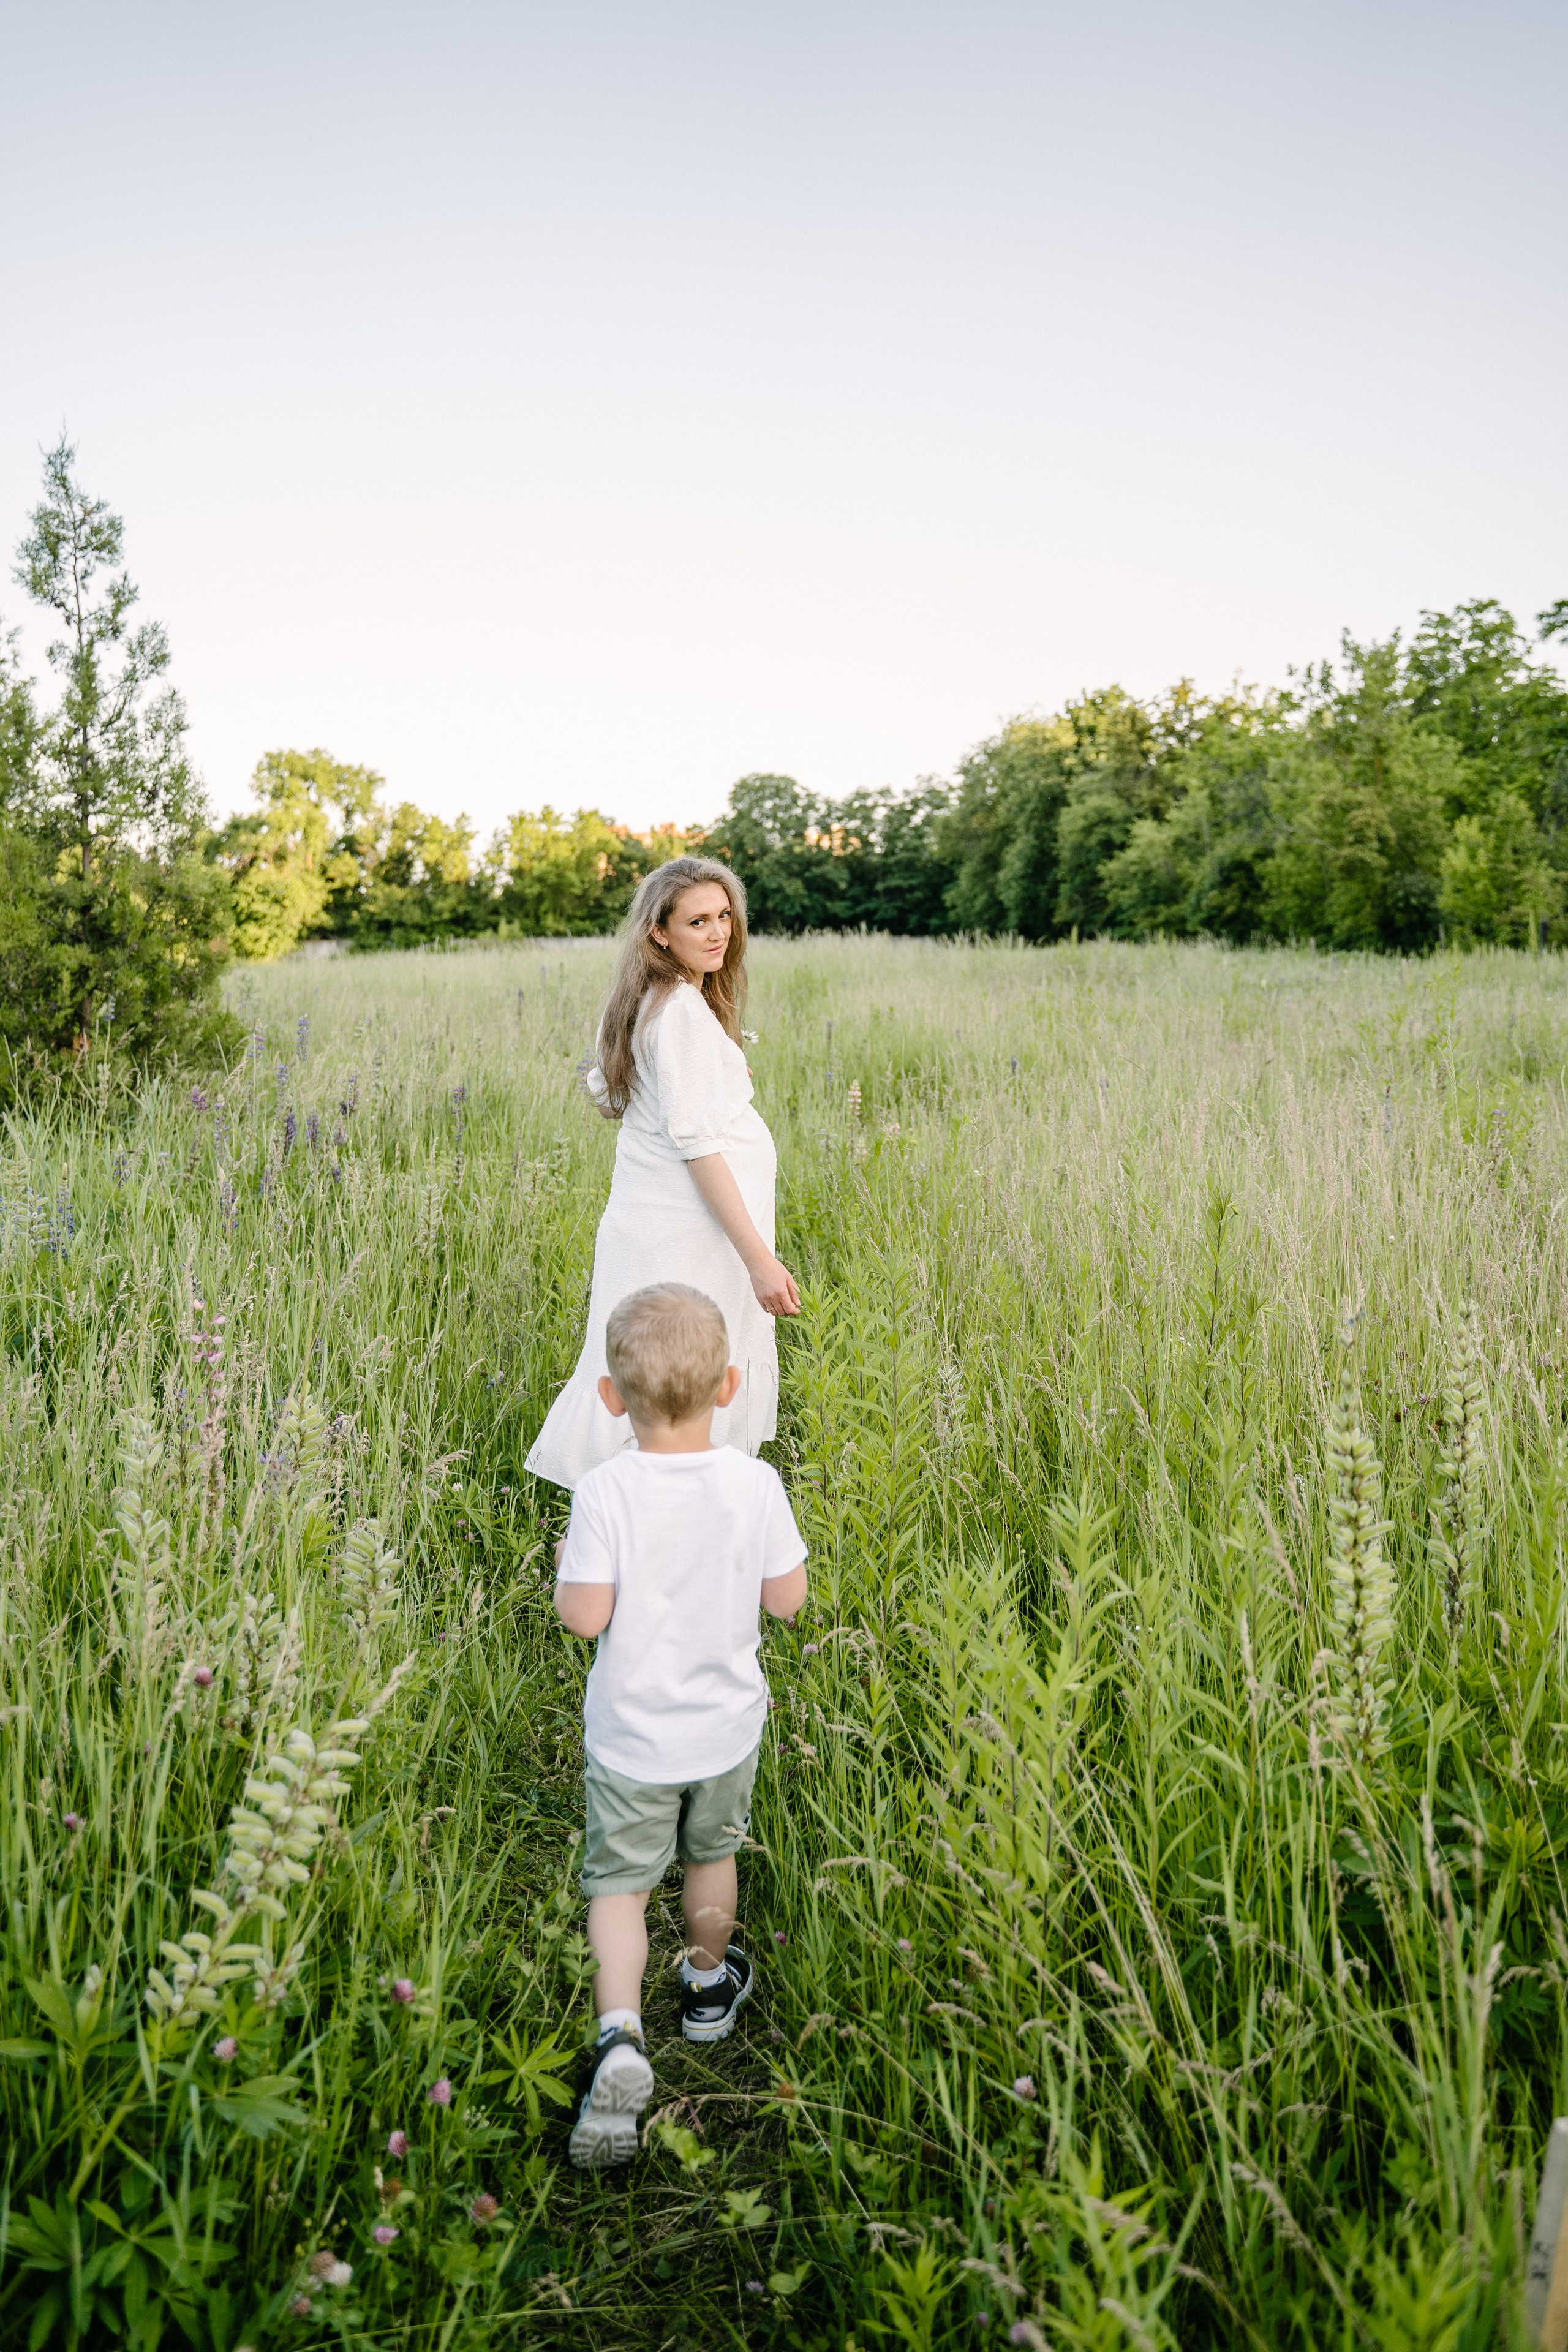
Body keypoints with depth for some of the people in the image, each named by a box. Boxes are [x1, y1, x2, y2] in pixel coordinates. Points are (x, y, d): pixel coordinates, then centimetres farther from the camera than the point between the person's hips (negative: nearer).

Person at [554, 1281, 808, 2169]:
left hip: (632, 1737, -2)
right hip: (726, 1726, 3)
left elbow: (585, 1617, -20)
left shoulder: (605, 1493, -23)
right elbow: (788, 1597, -9)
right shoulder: (755, 1483, -17)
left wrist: (567, 1564, -1)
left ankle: (621, 2039, -3)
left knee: (619, 1882, 13)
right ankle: (709, 1987, 47)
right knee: (712, 1855, 26)